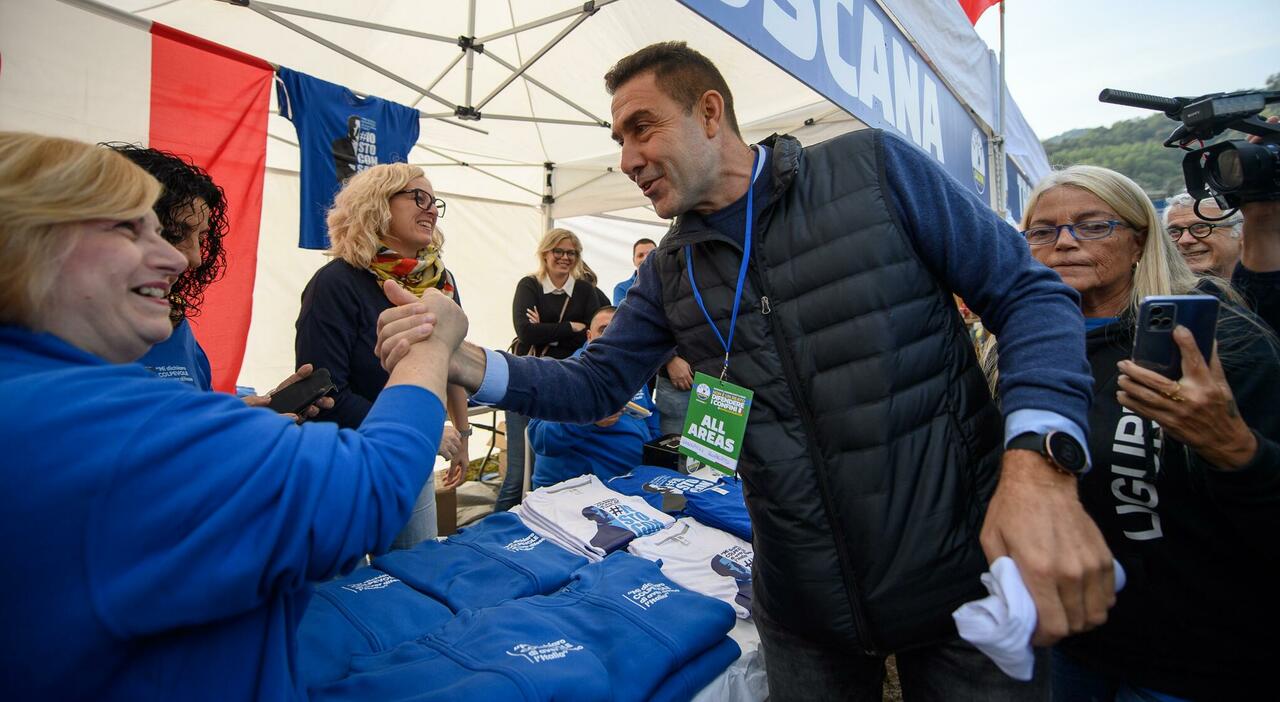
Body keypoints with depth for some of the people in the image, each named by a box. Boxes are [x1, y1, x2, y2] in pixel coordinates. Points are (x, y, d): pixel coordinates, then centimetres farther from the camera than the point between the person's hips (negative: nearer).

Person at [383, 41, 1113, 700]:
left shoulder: (874, 167, -8)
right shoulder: (669, 273, 5)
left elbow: (1031, 293, -8)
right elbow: (597, 384, 7)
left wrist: (1040, 465, -24)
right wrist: (464, 361, -10)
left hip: (964, 571, -3)